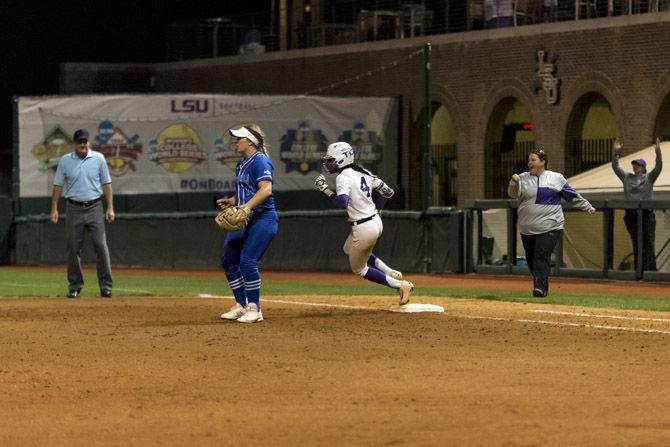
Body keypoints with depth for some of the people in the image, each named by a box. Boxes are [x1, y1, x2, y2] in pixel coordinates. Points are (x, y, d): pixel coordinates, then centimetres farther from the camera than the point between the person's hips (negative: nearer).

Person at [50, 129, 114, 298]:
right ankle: (74, 286, 12)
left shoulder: (98, 159, 3)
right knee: (73, 248, 3)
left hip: (94, 208, -1)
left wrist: (110, 208, -1)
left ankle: (106, 285, -5)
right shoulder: (65, 161, 3)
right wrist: (54, 209, -1)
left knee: (101, 245, -8)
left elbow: (106, 184, 5)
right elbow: (58, 185, 6)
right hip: (74, 208, 1)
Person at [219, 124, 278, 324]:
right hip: (244, 220, 10)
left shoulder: (260, 161, -13)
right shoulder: (242, 164, 17)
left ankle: (254, 309, -11)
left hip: (263, 219, -10)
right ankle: (241, 305, 21)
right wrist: (231, 201, 13)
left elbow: (266, 189, -28)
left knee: (247, 260, -20)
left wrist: (248, 206, -39)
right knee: (229, 260, 10)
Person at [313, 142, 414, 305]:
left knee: (358, 268, 13)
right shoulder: (364, 173, 7)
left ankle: (400, 285, 3)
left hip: (363, 229, -9)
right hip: (376, 222, 9)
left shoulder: (344, 177, -17)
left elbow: (341, 202, -34)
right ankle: (391, 274, 23)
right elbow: (387, 192, 12)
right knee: (349, 249, 33)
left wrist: (324, 189, -22)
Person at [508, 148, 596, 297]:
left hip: (550, 228, -3)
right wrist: (514, 183, -19)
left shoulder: (556, 178, 6)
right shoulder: (523, 178, 9)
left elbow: (573, 196, 12)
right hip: (527, 228, 3)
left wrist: (587, 207, 13)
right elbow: (513, 194, -1)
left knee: (542, 256, -17)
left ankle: (540, 287, -22)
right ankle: (540, 286, 20)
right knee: (531, 258, 6)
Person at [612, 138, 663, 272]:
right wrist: (616, 151, 1)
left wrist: (658, 151, -17)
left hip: (646, 214, -3)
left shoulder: (649, 178, 4)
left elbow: (659, 166, -7)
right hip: (631, 214, 3)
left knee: (648, 243, -5)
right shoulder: (627, 177, 12)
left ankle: (650, 269, -5)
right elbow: (615, 166, 10)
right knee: (636, 244, 6)